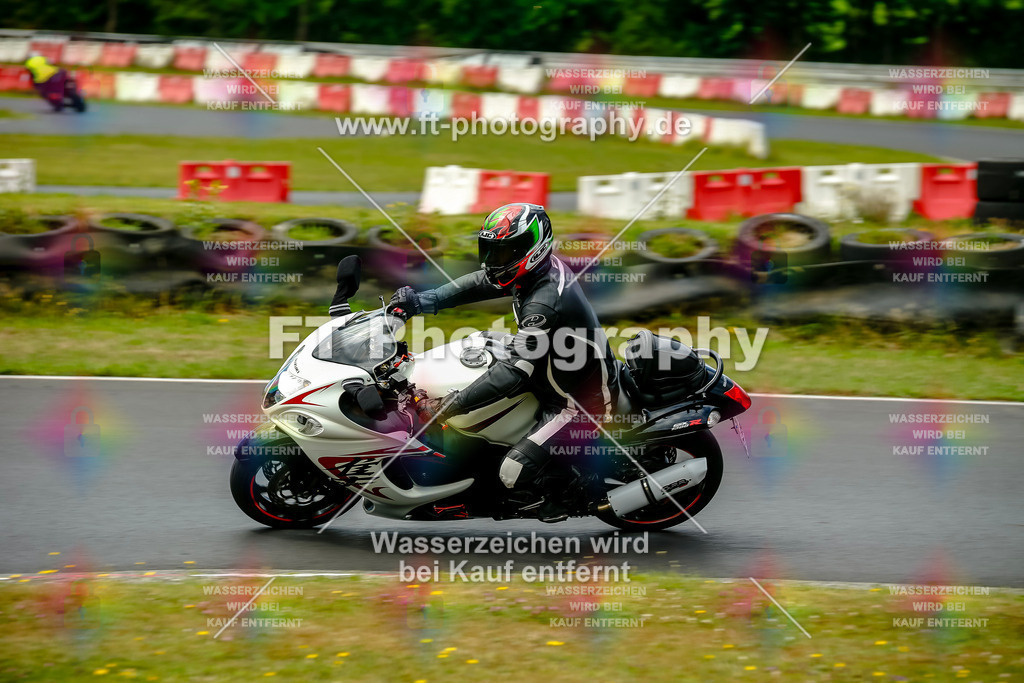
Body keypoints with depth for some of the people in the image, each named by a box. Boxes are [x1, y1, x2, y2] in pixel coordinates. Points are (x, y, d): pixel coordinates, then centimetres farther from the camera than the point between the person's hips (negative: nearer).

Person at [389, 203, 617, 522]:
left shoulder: (545, 301, -32)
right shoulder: (544, 269, -4)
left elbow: (516, 370, -36)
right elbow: (479, 283, 9)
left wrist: (450, 406, -35)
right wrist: (421, 301, -3)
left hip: (581, 404, -10)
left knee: (514, 472, -19)